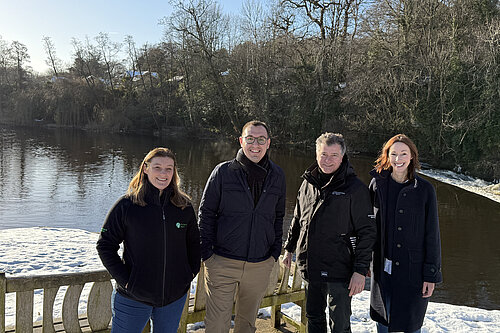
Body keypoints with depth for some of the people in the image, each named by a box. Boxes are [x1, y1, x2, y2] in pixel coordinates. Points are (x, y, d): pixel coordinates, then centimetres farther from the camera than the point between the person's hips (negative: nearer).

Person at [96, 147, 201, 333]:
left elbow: (193, 243, 13)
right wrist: (124, 279, -10)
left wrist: (191, 273, 4)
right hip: (133, 298, -3)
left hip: (175, 297, 3)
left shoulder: (184, 206, 0)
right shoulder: (127, 205, -9)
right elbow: (105, 244, -4)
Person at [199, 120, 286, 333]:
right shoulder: (223, 172, -5)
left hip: (261, 265, 3)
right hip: (222, 262, -2)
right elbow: (206, 213, -1)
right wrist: (206, 252, -6)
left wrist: (275, 252, 7)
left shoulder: (277, 176, 4)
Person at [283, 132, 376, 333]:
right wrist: (289, 248, 20)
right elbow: (297, 220, 18)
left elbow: (367, 233, -10)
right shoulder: (308, 183, 6)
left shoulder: (355, 189, -10)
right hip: (309, 268, 5)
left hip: (339, 271, -5)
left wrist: (360, 270, -14)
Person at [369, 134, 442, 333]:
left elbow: (432, 234, -4)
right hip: (382, 267, 2)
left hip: (413, 269, -2)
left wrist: (431, 275, -5)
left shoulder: (425, 189, -6)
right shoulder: (377, 185, -1)